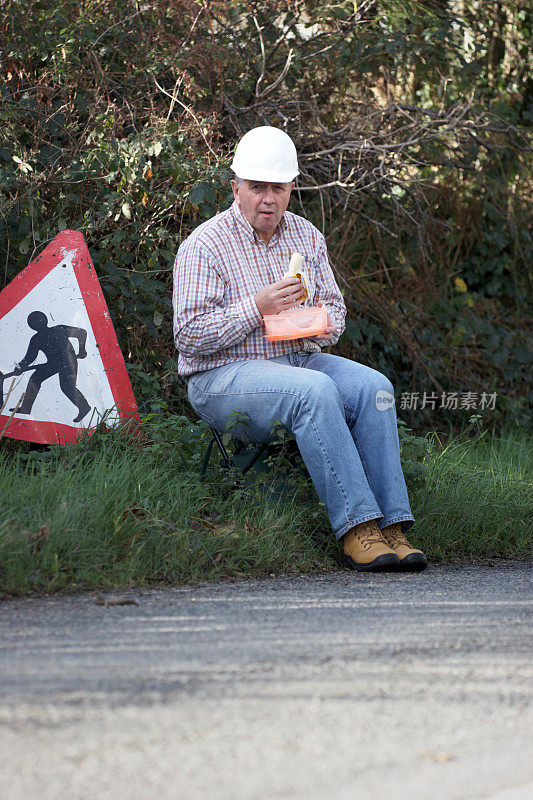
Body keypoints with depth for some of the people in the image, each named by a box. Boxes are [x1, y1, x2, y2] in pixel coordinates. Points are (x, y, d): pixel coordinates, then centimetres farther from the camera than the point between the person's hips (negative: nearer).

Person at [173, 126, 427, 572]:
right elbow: (188, 335, -13)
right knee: (315, 390, -34)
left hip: (298, 359, 6)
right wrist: (255, 309, -21)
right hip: (223, 376, -6)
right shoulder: (204, 246, -7)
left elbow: (334, 306, 18)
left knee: (372, 386, -21)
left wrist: (324, 323, -7)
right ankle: (356, 530, -37)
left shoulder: (307, 237, 12)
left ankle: (392, 527, -26)